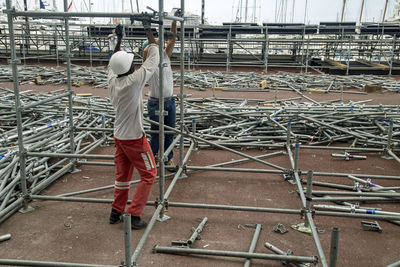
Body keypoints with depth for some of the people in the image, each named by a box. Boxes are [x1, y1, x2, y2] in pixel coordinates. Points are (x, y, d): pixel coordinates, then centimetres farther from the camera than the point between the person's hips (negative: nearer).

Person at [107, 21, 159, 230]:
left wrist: (119, 39, 22)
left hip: (119, 136, 7)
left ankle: (116, 212, 27)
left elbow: (113, 63, 18)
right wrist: (148, 31, -4)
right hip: (134, 138, -7)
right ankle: (134, 216, 6)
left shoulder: (112, 81, -5)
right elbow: (153, 58, -14)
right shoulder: (134, 81, -23)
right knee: (149, 174, 6)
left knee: (122, 174, 19)